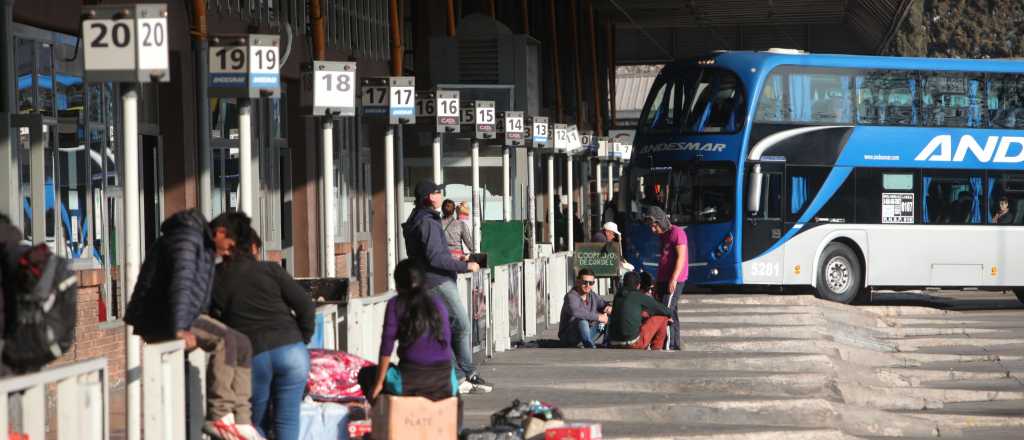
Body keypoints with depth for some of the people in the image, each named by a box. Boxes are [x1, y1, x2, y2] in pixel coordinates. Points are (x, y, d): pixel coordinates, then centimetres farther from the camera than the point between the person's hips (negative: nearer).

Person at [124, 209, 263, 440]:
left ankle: (240, 421, 0)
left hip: (185, 317, 10)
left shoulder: (203, 243, 16)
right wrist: (179, 329, -37)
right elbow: (180, 282, -29)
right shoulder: (186, 238, -16)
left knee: (242, 344, 4)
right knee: (224, 340, -24)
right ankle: (219, 416, -23)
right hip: (160, 319, -10)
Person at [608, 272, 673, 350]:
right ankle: (656, 349, 16)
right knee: (662, 318, 9)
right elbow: (667, 311, 4)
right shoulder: (639, 297, -3)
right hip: (633, 343, -7)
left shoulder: (618, 296, 13)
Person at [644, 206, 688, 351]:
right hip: (664, 279, 10)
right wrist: (658, 282, 22)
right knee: (672, 313, 10)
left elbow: (681, 257, -16)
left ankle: (668, 345, -18)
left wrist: (673, 279, -23)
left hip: (674, 280, -10)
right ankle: (675, 345, 14)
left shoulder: (677, 233, -10)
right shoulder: (663, 235, 19)